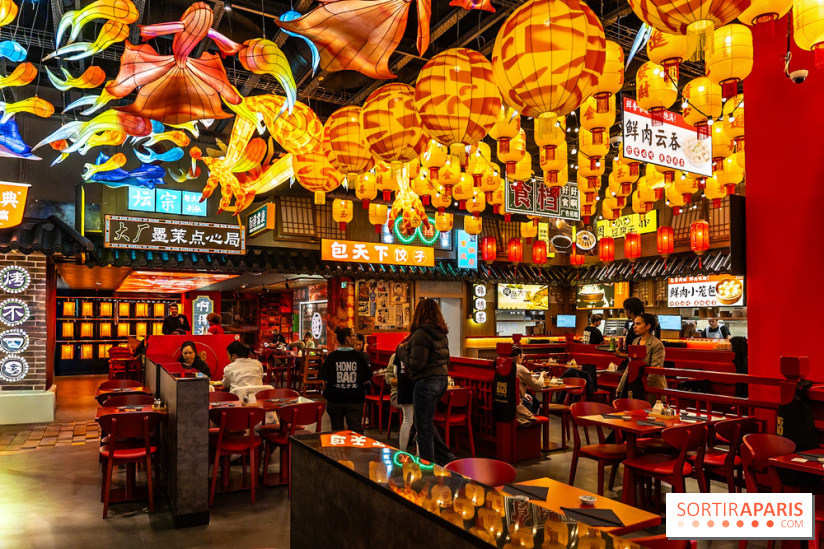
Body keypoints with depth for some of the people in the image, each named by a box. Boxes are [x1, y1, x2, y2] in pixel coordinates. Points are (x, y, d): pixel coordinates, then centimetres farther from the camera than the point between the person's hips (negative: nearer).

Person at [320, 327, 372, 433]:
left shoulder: (332, 356, -7)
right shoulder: (358, 356, -7)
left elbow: (325, 379, -6)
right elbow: (367, 379, -2)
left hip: (334, 400, 2)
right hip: (355, 400, -1)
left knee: (336, 433, 14)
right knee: (356, 432, 2)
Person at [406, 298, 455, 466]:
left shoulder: (421, 333, -16)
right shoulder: (442, 334, 10)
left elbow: (416, 364, -20)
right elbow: (446, 359, 18)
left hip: (426, 382, -9)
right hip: (442, 380, 9)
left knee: (423, 427, 4)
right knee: (427, 423, 21)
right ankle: (446, 458, 22)